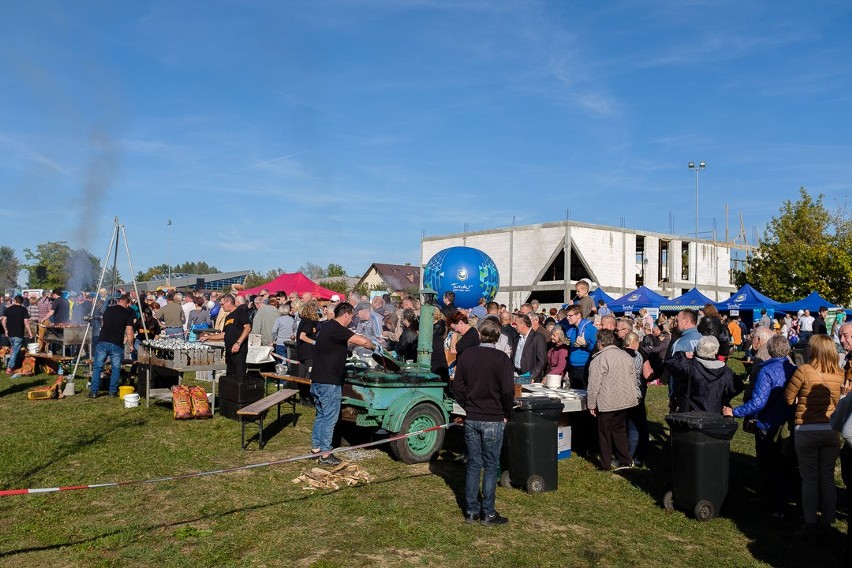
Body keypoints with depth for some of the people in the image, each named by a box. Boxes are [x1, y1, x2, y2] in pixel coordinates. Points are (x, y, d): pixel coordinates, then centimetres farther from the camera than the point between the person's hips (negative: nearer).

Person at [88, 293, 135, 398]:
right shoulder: (127, 313, 1)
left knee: (97, 367, 9)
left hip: (102, 342, 3)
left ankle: (93, 391, 8)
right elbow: (129, 332, -2)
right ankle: (113, 391, 11)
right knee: (116, 369, 10)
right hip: (117, 344, -3)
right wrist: (131, 345, 12)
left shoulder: (108, 310, 14)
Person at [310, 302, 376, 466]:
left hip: (318, 380, 10)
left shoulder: (329, 327, 13)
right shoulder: (337, 329, -18)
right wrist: (373, 346, -7)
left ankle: (316, 448, 24)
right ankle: (325, 454, 4)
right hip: (329, 383, -10)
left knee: (321, 415, 17)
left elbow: (348, 341, 29)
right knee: (330, 418, -2)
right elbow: (363, 341, -26)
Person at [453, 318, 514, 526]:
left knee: (473, 464, 12)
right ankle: (488, 514, 11)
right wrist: (507, 414, 1)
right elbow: (508, 390, -14)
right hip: (493, 420, -4)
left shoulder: (466, 355, 0)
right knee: (491, 466, 6)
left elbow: (457, 385, 2)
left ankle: (471, 511, 17)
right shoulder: (501, 358, -12)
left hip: (471, 419, 4)